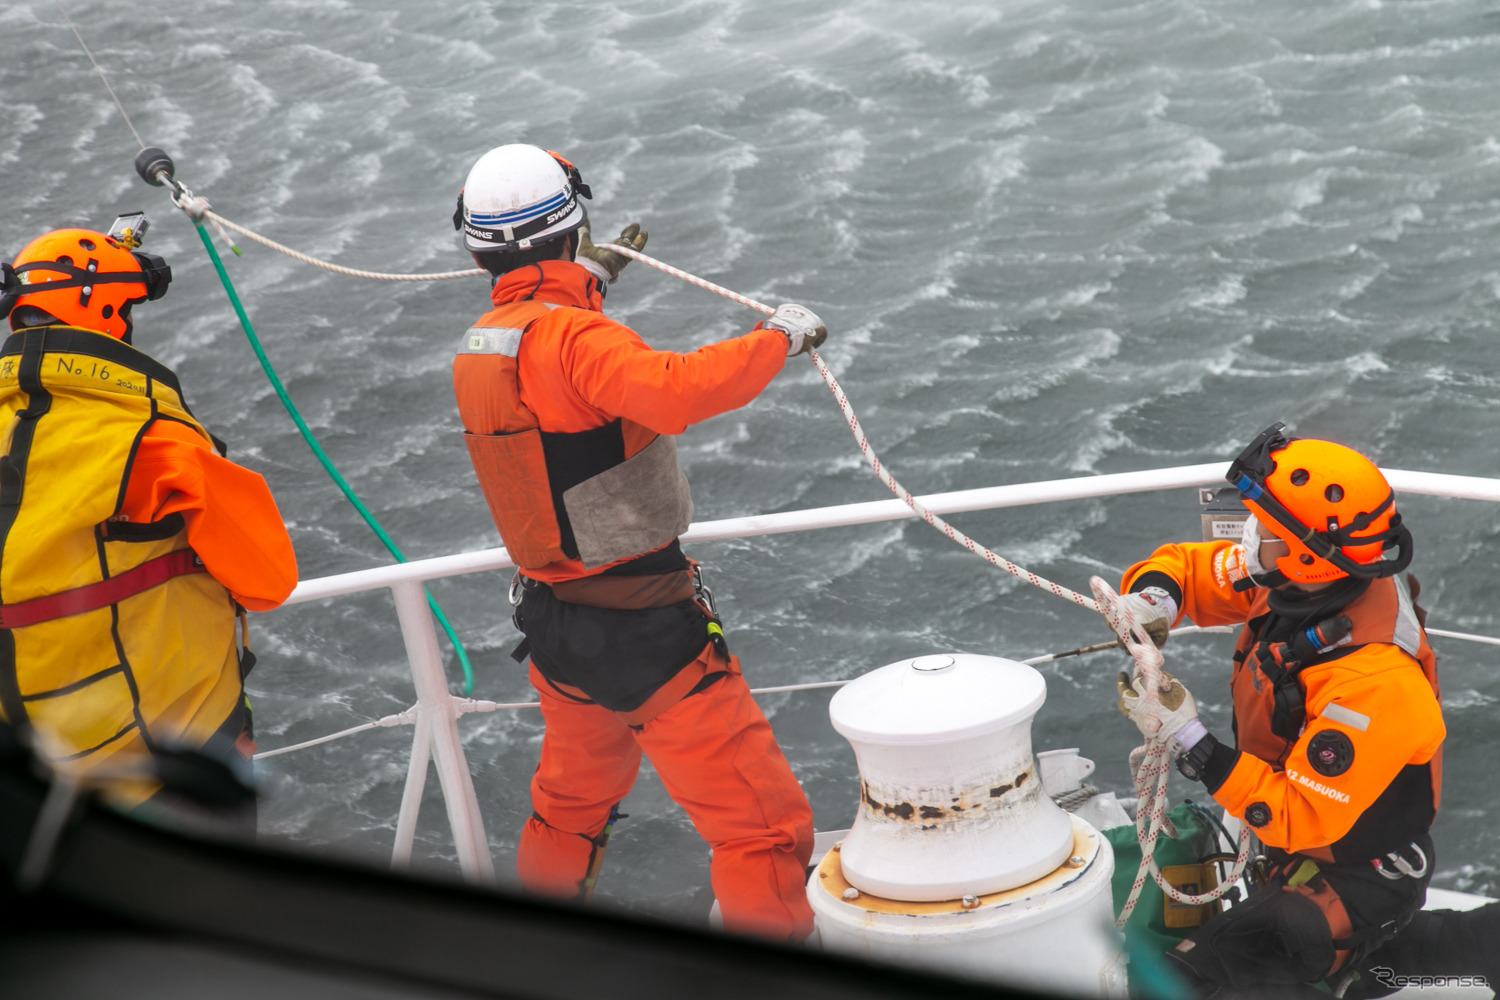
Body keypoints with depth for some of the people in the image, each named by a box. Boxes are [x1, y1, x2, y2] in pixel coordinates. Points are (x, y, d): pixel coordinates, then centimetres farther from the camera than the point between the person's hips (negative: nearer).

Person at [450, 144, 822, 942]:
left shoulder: (476, 348, 6)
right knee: (761, 823, -5)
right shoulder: (571, 337, -22)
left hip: (554, 626, 9)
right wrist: (778, 337, -27)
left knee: (575, 799, 32)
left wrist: (591, 276, 36)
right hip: (647, 632, -9)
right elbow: (675, 392, -40)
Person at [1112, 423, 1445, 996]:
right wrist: (1154, 592, -19)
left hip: (1356, 881, -9)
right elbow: (1191, 566, 5)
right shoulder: (1294, 582, -11)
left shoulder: (1373, 681, -34)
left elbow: (1300, 818, -30)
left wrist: (1190, 741, -32)